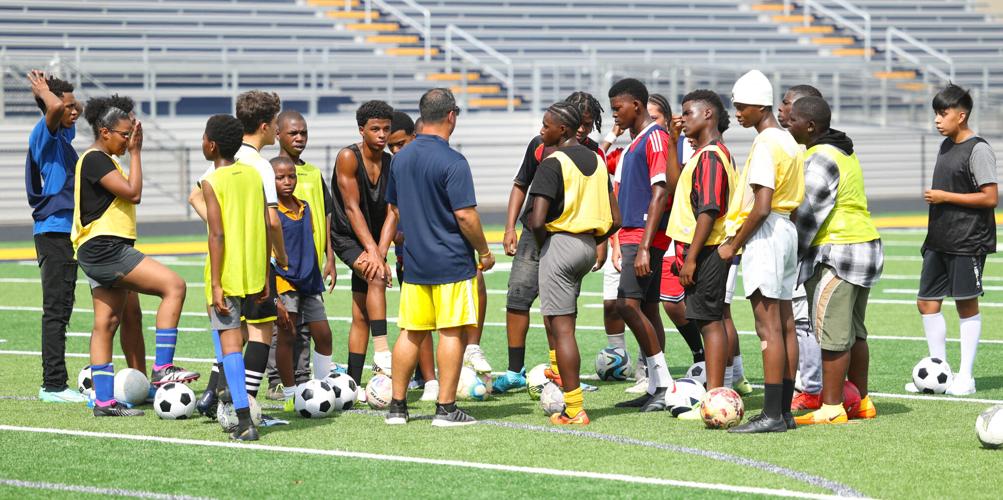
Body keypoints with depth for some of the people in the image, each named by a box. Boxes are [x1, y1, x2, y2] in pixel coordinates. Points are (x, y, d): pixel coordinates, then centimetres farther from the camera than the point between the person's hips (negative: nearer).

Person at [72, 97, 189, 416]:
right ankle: (162, 369, -18)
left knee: (106, 323, 8)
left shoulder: (103, 160, 20)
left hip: (104, 252, 11)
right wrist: (135, 153, -10)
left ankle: (104, 401, 8)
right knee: (173, 285, -17)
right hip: (104, 248, -11)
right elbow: (133, 193, -18)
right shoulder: (95, 159, -13)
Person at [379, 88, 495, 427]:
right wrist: (484, 252, -4)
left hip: (414, 261, 7)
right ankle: (446, 408, -1)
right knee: (452, 332, -1)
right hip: (451, 262, -7)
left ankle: (397, 407, 14)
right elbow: (465, 214, -16)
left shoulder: (402, 158, 7)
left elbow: (394, 209, 16)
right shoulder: (452, 162, -14)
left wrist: (382, 250, 25)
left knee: (411, 333, 11)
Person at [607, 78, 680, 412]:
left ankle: (662, 381, -12)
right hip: (633, 235, 10)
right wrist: (624, 244, 22)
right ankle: (657, 388, 11)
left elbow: (660, 194, -19)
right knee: (647, 309, 9)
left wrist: (644, 247, -24)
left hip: (646, 236, -10)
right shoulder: (636, 141, 18)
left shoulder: (655, 138, -12)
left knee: (628, 304, -17)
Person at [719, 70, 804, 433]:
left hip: (765, 234, -10)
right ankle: (785, 410, 13)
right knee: (785, 324, 10)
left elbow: (762, 206, -22)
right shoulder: (788, 142, 14)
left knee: (769, 327, -9)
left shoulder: (765, 144, -16)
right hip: (787, 230, 10)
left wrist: (733, 244, -12)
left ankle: (772, 414, -10)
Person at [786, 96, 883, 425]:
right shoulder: (844, 154, 18)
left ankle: (831, 408, -8)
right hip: (864, 248, 10)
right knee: (854, 330, 16)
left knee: (831, 332, -8)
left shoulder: (820, 159, -14)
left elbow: (808, 215, -17)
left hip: (836, 252, -10)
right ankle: (861, 402, 21)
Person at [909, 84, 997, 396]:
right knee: (927, 302, 7)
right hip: (940, 241, 8)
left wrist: (945, 197, -16)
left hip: (968, 242, -8)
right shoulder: (946, 146, 12)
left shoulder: (978, 150, -13)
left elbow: (990, 197, -17)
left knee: (966, 304, -2)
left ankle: (965, 377, 4)